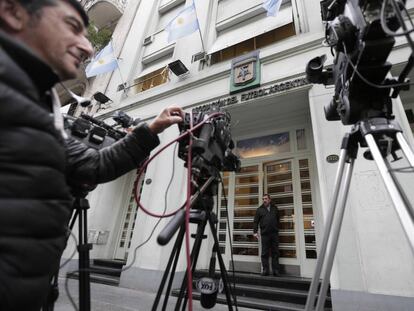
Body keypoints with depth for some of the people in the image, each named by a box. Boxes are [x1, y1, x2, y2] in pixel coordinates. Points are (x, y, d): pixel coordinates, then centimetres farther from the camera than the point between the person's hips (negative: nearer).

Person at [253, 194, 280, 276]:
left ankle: (276, 270, 12)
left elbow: (278, 219, 19)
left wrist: (277, 229, 12)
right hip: (264, 234, -2)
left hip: (274, 233, 2)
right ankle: (265, 270, 9)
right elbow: (256, 221, 4)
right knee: (264, 253, 2)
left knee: (275, 253, 5)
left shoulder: (275, 208, 14)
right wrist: (255, 231, -4)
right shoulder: (259, 209, 7)